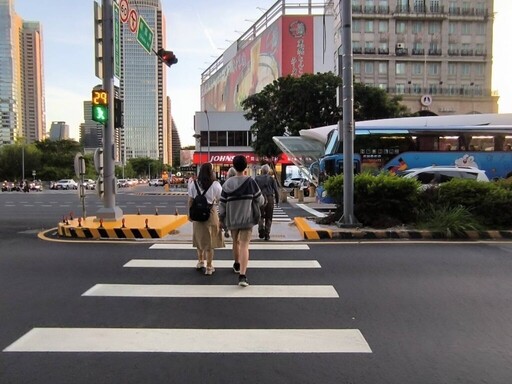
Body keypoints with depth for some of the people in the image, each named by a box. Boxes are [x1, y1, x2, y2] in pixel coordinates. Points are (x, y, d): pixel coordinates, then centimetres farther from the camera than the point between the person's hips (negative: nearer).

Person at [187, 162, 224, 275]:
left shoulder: (193, 184, 0)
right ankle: (209, 267, 11)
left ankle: (200, 262, 35)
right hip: (211, 214, -3)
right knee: (209, 240, 5)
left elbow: (190, 200, 4)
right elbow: (220, 200, -5)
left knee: (200, 238, 21)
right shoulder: (215, 184, -9)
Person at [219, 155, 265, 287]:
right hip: (246, 219, -2)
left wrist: (221, 217, 11)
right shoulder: (250, 182, -10)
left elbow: (222, 203, -3)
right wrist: (262, 200, 20)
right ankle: (242, 275, -16)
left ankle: (237, 265, 45)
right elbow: (260, 200, -3)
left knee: (235, 242, 23)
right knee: (244, 246, -5)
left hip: (232, 218, 3)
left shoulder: (227, 183, -5)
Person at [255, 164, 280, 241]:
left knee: (260, 216, 13)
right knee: (268, 217, 7)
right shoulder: (271, 178, 7)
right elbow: (276, 190, 4)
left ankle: (261, 228, -12)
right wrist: (277, 200, 12)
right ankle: (267, 235, 6)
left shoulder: (257, 178, 7)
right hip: (269, 199, 0)